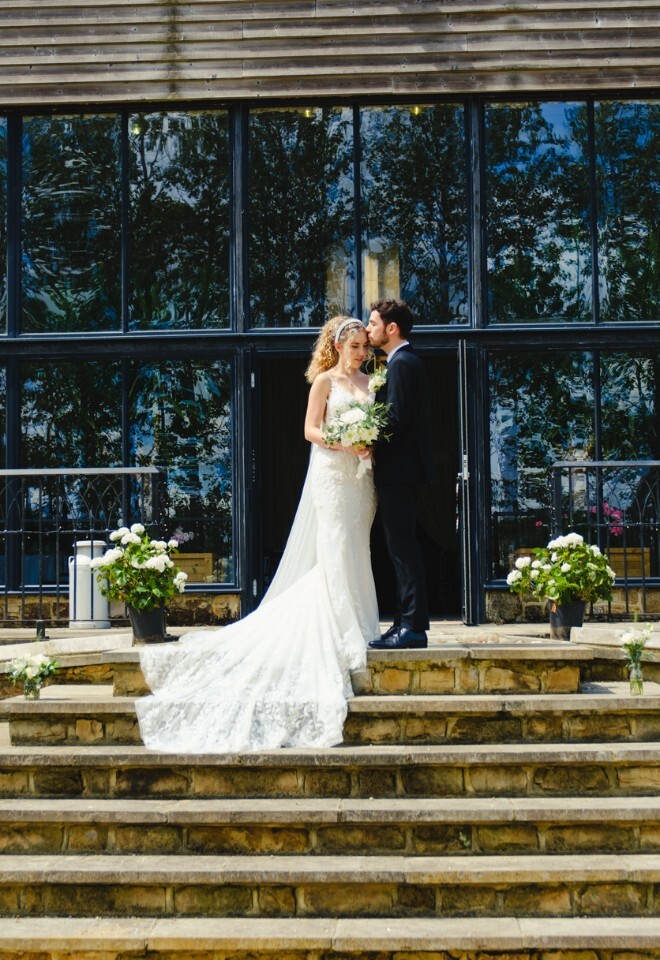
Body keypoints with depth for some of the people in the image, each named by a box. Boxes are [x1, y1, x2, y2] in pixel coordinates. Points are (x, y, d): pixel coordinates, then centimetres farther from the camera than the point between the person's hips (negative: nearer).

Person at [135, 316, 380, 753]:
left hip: (362, 476, 6)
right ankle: (343, 630, -4)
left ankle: (357, 627, 11)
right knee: (334, 549, -7)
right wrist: (343, 442, -20)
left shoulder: (370, 383, 15)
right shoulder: (325, 381, 0)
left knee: (355, 550, 7)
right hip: (333, 472, -5)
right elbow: (311, 429, -5)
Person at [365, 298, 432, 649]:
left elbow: (396, 419, -21)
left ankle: (413, 627, -8)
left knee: (403, 547, -9)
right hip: (400, 470, 11)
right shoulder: (406, 362, 20)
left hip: (397, 471, -11)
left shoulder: (401, 364, -12)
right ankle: (407, 623, 16)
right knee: (401, 548, 12)